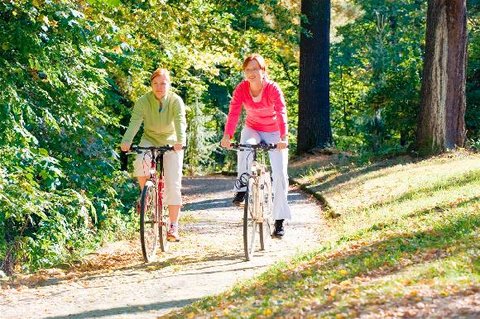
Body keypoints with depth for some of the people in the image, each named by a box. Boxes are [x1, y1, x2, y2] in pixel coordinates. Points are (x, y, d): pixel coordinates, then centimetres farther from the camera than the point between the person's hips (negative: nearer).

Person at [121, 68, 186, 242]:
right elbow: (135, 122, -26)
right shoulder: (143, 101, -14)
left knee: (173, 185, -10)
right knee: (140, 163, -32)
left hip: (171, 144, -1)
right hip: (149, 140, 1)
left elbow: (180, 122, -30)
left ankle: (173, 226, -3)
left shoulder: (176, 101, -15)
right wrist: (127, 141, -45)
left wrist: (180, 141, -50)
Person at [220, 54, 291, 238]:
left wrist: (283, 137, -50)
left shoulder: (273, 89, -22)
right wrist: (227, 135, -41)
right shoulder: (241, 88, -15)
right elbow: (234, 112, -26)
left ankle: (279, 220, -1)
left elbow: (281, 113, -34)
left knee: (280, 174, -11)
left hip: (274, 133, -1)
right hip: (252, 129, 1)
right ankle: (241, 188, -16)